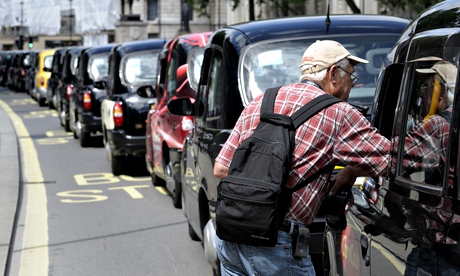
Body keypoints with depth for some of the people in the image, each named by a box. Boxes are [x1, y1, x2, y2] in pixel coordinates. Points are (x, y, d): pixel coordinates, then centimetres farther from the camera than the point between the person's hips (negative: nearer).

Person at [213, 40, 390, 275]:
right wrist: (351, 172, 15)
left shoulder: (258, 103, 14)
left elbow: (220, 169, 14)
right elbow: (390, 160, 0)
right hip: (275, 245, -6)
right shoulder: (337, 113, -2)